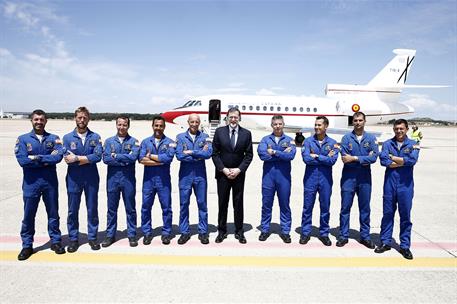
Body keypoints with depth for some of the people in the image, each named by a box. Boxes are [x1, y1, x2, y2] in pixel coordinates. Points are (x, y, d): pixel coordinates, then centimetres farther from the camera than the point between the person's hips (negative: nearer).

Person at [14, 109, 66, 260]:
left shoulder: (53, 139, 4)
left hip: (50, 182, 1)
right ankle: (27, 245, 22)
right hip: (31, 183, 0)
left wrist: (36, 158, -14)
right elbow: (22, 160, -12)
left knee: (53, 213, 10)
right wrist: (46, 160, -12)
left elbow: (59, 156, -14)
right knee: (28, 215, 7)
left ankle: (56, 241, 23)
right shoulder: (23, 139, 2)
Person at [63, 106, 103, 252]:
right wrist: (87, 159, -14)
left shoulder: (95, 137, 2)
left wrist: (77, 158, -15)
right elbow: (67, 158, -10)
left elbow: (98, 156, -13)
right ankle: (73, 239, 22)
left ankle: (92, 237, 22)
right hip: (74, 178, 0)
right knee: (73, 210, 8)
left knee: (92, 209, 9)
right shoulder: (67, 137, 2)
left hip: (91, 178, 0)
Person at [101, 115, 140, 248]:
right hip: (112, 178, 2)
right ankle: (110, 235, 23)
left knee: (130, 208, 7)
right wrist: (124, 161, -14)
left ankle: (132, 235, 18)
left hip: (128, 178, -2)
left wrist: (116, 156, -11)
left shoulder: (133, 141, 1)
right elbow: (105, 159, -7)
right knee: (112, 209, 11)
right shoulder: (109, 141, 7)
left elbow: (133, 157, -15)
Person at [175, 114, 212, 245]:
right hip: (185, 175, 0)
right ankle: (184, 232, 19)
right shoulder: (180, 137, 2)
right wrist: (199, 155, -11)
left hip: (200, 175, 0)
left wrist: (191, 152, -13)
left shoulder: (204, 137, 4)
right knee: (184, 204, 6)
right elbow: (179, 155, -11)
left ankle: (203, 232, 18)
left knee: (202, 204, 6)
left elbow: (208, 153, -12)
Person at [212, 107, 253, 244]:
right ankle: (222, 231, 20)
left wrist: (239, 169, -10)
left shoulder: (246, 133, 1)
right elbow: (215, 153, -1)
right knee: (222, 203, 8)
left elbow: (249, 155, 0)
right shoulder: (219, 131, 0)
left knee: (238, 203, 8)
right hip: (222, 173, 0)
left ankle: (239, 231, 20)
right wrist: (223, 169, -10)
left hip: (238, 173, 0)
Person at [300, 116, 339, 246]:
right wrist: (325, 158, -11)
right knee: (307, 206, 6)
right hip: (310, 178, 0)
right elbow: (306, 158, -13)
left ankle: (324, 233, 24)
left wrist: (316, 156, -11)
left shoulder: (332, 143, 2)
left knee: (325, 207, 9)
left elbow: (332, 160, -12)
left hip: (325, 178, 1)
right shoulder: (308, 141, 1)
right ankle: (305, 233, 19)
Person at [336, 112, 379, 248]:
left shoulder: (371, 138, 4)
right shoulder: (346, 138, 1)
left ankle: (365, 236, 23)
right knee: (345, 207, 5)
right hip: (348, 177, -1)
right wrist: (364, 159, -12)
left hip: (365, 178, 1)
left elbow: (374, 157, -10)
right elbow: (345, 158, -11)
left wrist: (354, 158, -16)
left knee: (365, 208, 10)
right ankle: (343, 236, 16)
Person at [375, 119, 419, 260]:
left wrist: (392, 158, -9)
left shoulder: (413, 144, 4)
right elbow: (384, 160, -12)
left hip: (406, 185, -1)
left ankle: (405, 246, 17)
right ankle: (385, 242, 20)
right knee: (387, 213, 8)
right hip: (390, 183, 1)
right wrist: (404, 162, -11)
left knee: (405, 215, 5)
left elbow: (412, 159, -15)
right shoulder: (387, 144, 5)